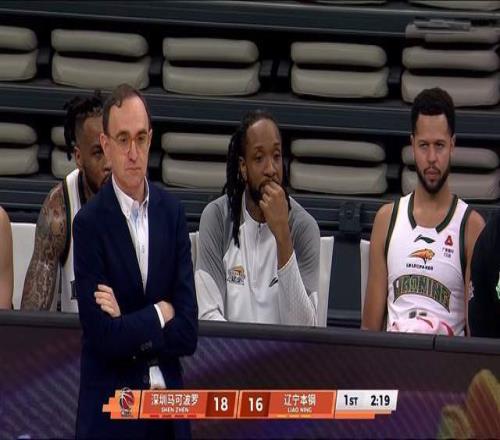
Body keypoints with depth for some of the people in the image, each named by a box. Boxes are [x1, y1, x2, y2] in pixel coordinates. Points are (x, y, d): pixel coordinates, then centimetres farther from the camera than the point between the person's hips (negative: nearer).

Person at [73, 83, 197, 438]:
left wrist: (129, 328, -13)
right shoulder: (89, 223, -10)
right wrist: (159, 315, -5)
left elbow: (188, 333, -2)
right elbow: (104, 337, -17)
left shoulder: (172, 212, 3)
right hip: (110, 411, -4)